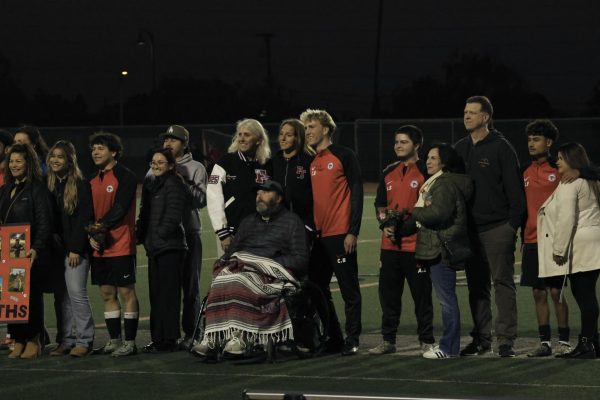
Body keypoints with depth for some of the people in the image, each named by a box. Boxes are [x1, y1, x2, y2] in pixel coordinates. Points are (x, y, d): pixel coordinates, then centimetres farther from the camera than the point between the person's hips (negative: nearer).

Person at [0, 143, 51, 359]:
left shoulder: (37, 188, -5)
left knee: (31, 296, -2)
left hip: (29, 254, -6)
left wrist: (36, 248, -22)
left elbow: (44, 222, -12)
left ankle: (33, 340, 5)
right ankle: (18, 341, 8)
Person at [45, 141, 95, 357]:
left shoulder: (80, 185, -5)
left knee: (77, 292, -8)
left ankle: (84, 340, -3)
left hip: (75, 249, -6)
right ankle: (67, 340, 10)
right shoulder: (48, 184, 12)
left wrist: (75, 249, -14)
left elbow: (83, 218, -10)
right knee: (62, 295, 6)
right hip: (55, 248, 6)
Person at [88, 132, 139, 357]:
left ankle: (130, 342, -2)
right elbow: (89, 211, 14)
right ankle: (114, 340, 17)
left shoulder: (125, 177, -7)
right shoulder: (93, 181, 15)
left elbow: (120, 208, -16)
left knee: (126, 292, -4)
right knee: (107, 293, 10)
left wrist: (102, 226, -18)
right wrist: (91, 235, -2)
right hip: (99, 247, 7)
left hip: (121, 246, -7)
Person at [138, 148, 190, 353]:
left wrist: (160, 234, -11)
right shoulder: (152, 185, 18)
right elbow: (145, 214, 23)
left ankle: (168, 340, -6)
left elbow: (173, 216, -16)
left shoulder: (174, 185, -9)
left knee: (167, 294, -7)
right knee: (156, 295, 10)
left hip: (170, 247, -9)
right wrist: (142, 235, 9)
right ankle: (158, 338, 15)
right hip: (155, 248, 9)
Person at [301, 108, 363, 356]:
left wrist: (353, 231, -12)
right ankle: (333, 339, 16)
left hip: (340, 236, -7)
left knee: (349, 290, -2)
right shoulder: (308, 162, 15)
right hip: (316, 237, 7)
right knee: (317, 289, 8)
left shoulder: (343, 156, -3)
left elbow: (356, 193, -7)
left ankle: (352, 339, 3)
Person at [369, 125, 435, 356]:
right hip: (390, 244, 6)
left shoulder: (425, 172, -3)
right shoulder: (388, 173, 15)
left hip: (416, 244, -6)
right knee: (388, 293, 8)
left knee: (421, 294, -1)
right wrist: (385, 224, 2)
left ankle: (427, 341, 7)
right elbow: (380, 205, 20)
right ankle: (388, 341, 15)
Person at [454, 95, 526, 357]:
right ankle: (481, 338, 14)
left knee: (503, 282, -4)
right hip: (470, 229, 6)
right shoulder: (460, 149, 13)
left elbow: (515, 188, -6)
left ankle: (506, 340, -4)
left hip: (498, 228, -6)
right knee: (476, 285, 9)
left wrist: (513, 223, -11)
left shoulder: (501, 147, -5)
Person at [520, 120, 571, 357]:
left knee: (556, 291, -3)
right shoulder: (526, 173, 11)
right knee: (538, 293, 6)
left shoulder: (559, 170, -3)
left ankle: (564, 342, 4)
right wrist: (522, 235, 11)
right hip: (531, 241, 5)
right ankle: (544, 342, 12)